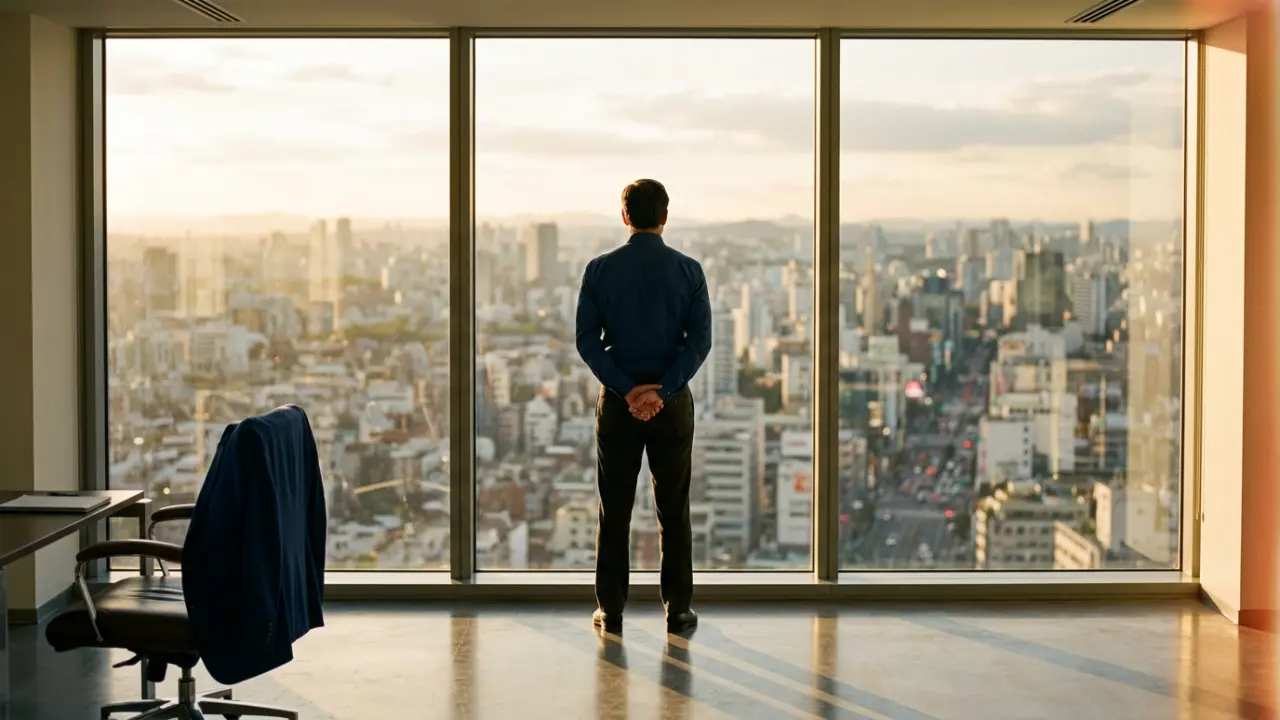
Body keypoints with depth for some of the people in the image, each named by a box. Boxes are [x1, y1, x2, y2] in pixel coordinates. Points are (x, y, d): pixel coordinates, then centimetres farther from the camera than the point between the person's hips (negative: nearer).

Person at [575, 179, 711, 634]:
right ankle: (677, 611, 9)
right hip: (673, 403, 0)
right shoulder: (688, 270, -2)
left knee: (614, 512, 7)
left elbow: (587, 340, -6)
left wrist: (625, 390, -10)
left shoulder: (600, 269, -2)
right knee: (674, 512, 7)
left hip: (617, 403, 0)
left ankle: (611, 610, 10)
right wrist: (662, 391, -13)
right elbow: (700, 340, -9)